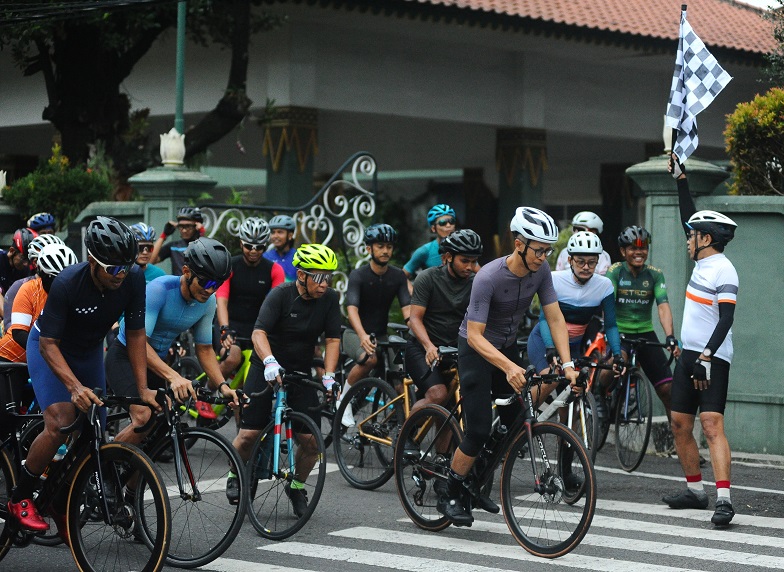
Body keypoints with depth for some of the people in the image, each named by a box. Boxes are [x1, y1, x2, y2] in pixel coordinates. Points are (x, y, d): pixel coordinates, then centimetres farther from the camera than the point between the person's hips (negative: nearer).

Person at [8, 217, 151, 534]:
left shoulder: (134, 279, -24)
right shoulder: (68, 283, -35)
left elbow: (135, 334, -14)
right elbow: (49, 344, -30)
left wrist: (143, 388, -19)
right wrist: (75, 387, -43)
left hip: (89, 350, 5)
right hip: (50, 348, -5)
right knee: (60, 424, -24)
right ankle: (20, 499, -7)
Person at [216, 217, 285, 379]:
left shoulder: (274, 270, -2)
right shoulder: (229, 266, -7)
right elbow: (221, 301, -18)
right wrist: (225, 329, -35)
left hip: (258, 327, 2)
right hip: (232, 325, -2)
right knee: (232, 359, -29)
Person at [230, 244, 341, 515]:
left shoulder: (330, 299, -7)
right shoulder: (281, 294, -18)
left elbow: (333, 339, -5)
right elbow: (259, 332, -28)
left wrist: (329, 375, -19)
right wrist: (269, 361, -45)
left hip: (301, 372, 3)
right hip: (268, 368, -3)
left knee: (311, 440, -7)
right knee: (249, 434, -9)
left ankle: (297, 486, 19)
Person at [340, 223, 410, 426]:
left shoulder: (398, 276, -2)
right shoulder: (358, 275, -15)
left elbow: (407, 307, -12)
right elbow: (352, 308, -28)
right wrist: (362, 336, -47)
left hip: (381, 335, 4)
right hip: (355, 334, -4)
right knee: (369, 359, -36)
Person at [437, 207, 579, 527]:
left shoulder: (540, 270, -13)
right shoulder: (488, 277, -30)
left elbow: (555, 318, -10)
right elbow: (475, 336, -31)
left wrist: (567, 364, -22)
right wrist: (509, 367, -45)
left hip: (508, 347, 6)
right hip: (477, 350, -6)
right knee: (479, 431, -12)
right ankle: (449, 497, 5)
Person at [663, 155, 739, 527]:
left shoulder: (723, 270, -14)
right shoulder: (703, 262, 11)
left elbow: (726, 319, -20)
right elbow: (689, 217, 23)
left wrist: (707, 356, -27)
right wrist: (681, 178, 22)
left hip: (712, 359, -9)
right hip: (689, 355, 9)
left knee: (711, 424, -19)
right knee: (680, 423, 12)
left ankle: (723, 499, -26)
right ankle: (695, 491, 22)